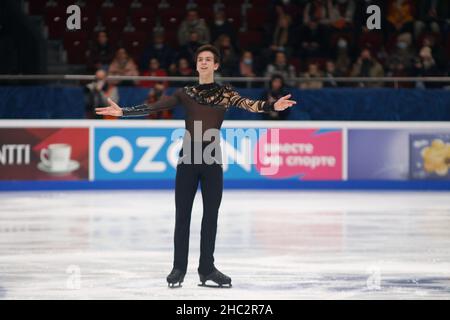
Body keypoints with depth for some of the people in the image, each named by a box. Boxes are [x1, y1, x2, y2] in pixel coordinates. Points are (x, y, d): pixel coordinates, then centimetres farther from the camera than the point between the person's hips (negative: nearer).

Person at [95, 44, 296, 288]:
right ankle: (178, 268, 8)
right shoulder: (185, 93, 8)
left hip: (212, 159, 0)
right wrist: (123, 111, -4)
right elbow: (154, 107, 4)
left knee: (210, 216, 4)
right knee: (182, 215, 1)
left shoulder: (225, 92, 4)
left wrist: (272, 106, -31)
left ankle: (207, 268, 12)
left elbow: (247, 104, -13)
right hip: (188, 158, 0)